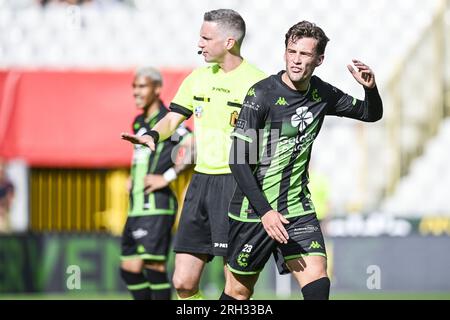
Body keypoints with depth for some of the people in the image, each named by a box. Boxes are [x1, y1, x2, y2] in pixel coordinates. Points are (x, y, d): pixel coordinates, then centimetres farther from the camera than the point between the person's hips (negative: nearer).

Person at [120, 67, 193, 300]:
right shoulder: (139, 123, 18)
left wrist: (168, 176, -20)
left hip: (156, 205, -9)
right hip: (136, 208, 9)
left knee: (154, 266, -11)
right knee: (129, 269, 9)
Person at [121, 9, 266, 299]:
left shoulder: (258, 83, -7)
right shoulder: (198, 78, 13)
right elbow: (173, 119, 16)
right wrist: (153, 135, -4)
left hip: (238, 184, -6)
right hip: (202, 180, 6)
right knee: (183, 282, 3)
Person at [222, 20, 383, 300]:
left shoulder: (322, 94, 2)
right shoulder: (262, 94, -15)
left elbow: (371, 114, 17)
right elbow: (238, 159, -17)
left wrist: (370, 88, -7)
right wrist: (264, 211, -24)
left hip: (297, 208, 4)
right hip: (253, 209, -4)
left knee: (317, 282, -14)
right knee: (240, 291, 7)